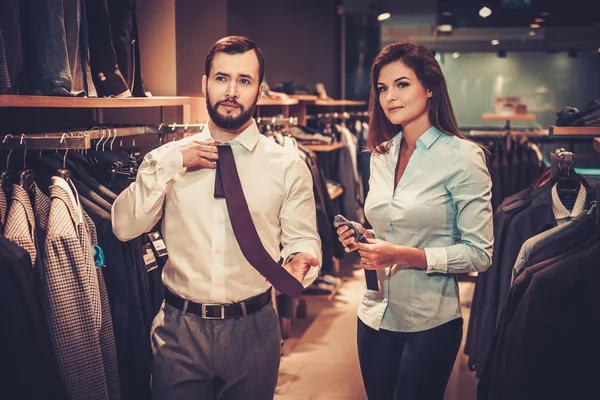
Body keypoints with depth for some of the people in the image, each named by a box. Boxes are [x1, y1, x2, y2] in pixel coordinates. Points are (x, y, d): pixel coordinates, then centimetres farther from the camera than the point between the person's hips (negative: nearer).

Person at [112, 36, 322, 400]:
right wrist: (169, 164, -14)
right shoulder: (169, 158, 2)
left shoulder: (289, 167, -1)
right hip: (180, 329, 1)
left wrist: (299, 261, -24)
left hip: (253, 330, 0)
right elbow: (125, 228, -5)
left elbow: (303, 239, -2)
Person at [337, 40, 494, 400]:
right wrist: (362, 239, -4)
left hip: (429, 322, -5)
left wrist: (406, 256, -22)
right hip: (375, 314, 6)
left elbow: (479, 254, -13)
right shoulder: (381, 156, 6)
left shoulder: (462, 156, -12)